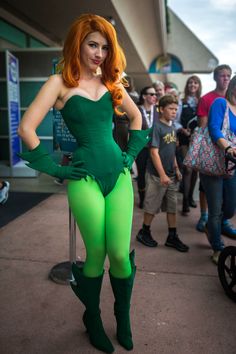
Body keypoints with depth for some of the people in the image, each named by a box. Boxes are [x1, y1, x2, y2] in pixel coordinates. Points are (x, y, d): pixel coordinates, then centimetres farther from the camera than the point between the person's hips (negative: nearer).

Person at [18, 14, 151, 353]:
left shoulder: (110, 81, 13)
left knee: (120, 253, -1)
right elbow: (26, 128, -9)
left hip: (118, 172, 4)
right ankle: (93, 319, 32)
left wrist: (132, 152, 14)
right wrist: (54, 169, -7)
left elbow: (135, 115, 25)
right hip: (85, 178, -3)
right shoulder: (61, 82, -1)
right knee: (96, 254, 4)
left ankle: (123, 318, 28)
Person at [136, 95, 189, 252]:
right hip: (157, 175, -7)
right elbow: (154, 152, -18)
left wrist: (176, 169, 13)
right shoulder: (157, 127, -14)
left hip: (171, 175, 7)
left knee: (172, 206, 12)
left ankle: (172, 237, 23)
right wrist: (162, 175, -21)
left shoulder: (172, 128, 9)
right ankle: (144, 232, 24)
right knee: (152, 206, 6)